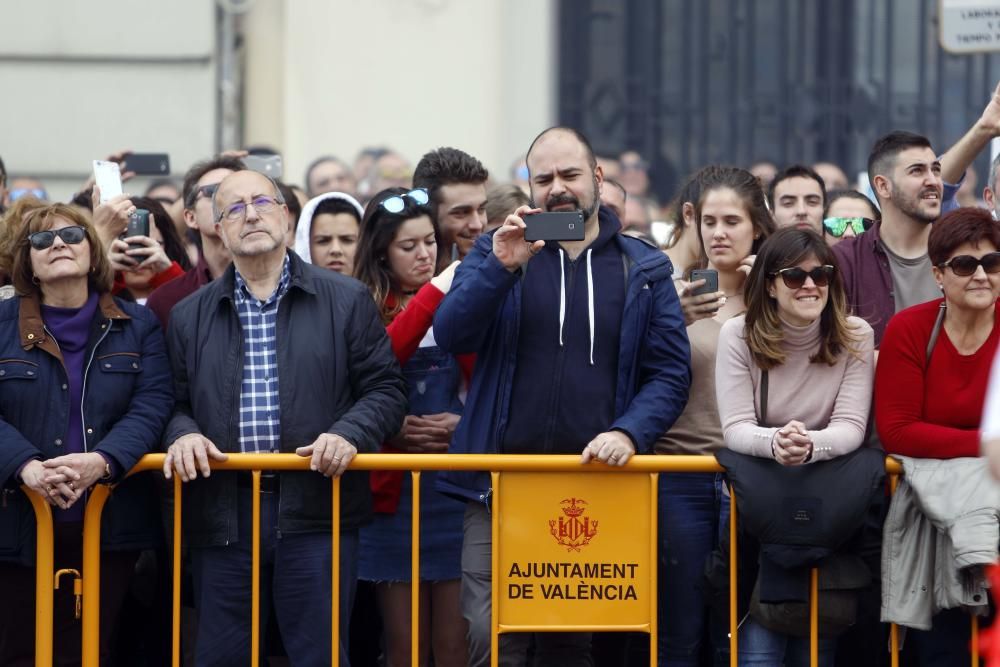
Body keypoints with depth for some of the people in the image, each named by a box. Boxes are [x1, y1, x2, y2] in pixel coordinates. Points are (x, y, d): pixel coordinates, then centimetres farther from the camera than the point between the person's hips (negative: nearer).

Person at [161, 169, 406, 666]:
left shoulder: (346, 301, 7)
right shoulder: (189, 317, 14)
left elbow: (384, 389, 4)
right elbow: (174, 403, 14)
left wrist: (349, 435, -14)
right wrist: (182, 434, -9)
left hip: (317, 508, -2)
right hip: (222, 512, 2)